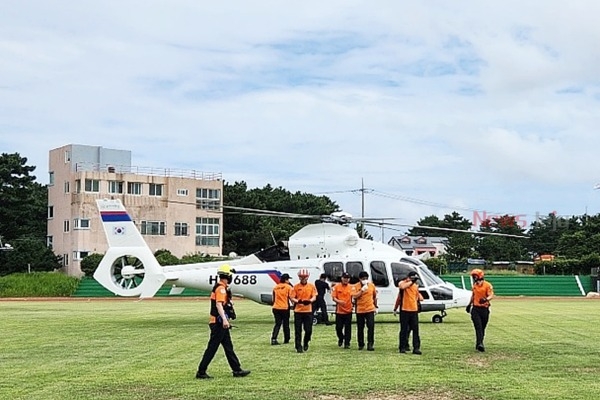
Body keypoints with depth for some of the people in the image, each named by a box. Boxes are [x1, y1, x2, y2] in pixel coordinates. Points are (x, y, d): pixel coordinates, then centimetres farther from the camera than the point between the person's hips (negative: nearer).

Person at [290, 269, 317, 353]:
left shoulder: (311, 286, 5)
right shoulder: (296, 286, 3)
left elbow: (314, 297, -1)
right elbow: (292, 298, -1)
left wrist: (310, 300, -23)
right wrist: (297, 301, -23)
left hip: (308, 311, 0)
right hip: (298, 311, 0)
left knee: (308, 330, 0)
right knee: (298, 330, 0)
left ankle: (305, 343, 26)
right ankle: (298, 347, 9)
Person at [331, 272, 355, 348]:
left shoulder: (352, 287, 3)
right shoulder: (336, 287, 2)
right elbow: (333, 297, -1)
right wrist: (338, 301, -21)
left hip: (348, 311, 0)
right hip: (339, 311, 0)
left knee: (348, 328, 0)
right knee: (338, 327, 5)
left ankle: (347, 343, 7)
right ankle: (341, 339, 33)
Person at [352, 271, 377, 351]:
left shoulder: (372, 285, 2)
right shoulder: (356, 286, -4)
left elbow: (375, 296, 15)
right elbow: (354, 297, -16)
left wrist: (375, 306, 16)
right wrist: (362, 290, -23)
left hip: (370, 310, 0)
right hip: (360, 310, 0)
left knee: (371, 327, -10)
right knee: (360, 328, 7)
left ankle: (370, 344, -7)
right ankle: (361, 344, 20)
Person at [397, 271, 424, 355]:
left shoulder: (415, 285, 13)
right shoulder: (402, 283, -3)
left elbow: (419, 297, 26)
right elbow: (402, 286, -29)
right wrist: (411, 281, -22)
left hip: (414, 310, 4)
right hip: (404, 310, -4)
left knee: (415, 330, 0)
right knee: (404, 329, 2)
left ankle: (416, 348, 1)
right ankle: (402, 347, 11)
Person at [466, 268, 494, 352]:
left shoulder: (487, 285, -9)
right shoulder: (474, 285, 10)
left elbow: (491, 295, -20)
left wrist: (486, 299, -40)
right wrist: (469, 304, 29)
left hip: (484, 309, -3)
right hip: (475, 309, 3)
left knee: (482, 328, 8)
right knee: (478, 327, -10)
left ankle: (479, 344, 22)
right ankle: (480, 344, -18)